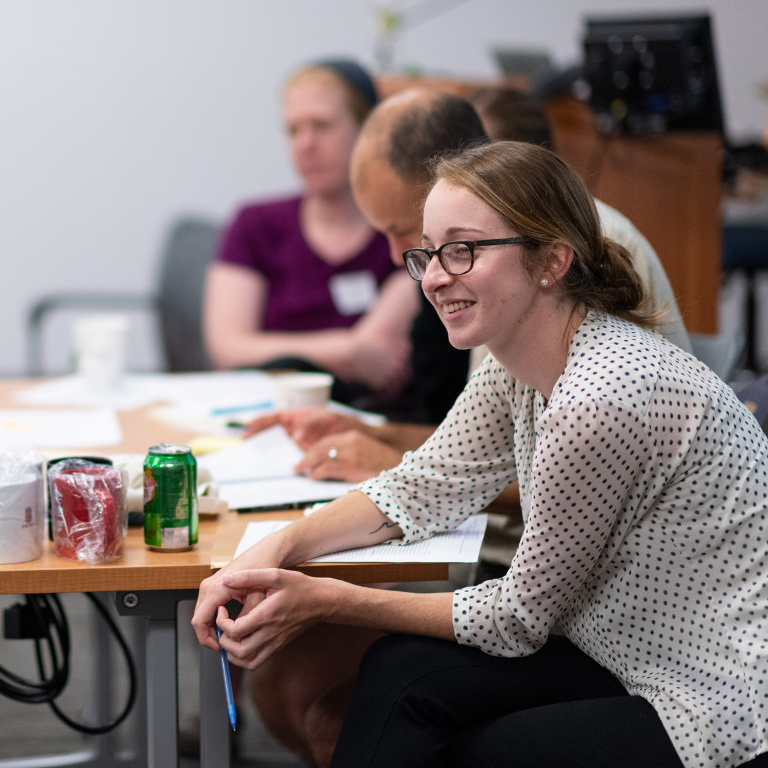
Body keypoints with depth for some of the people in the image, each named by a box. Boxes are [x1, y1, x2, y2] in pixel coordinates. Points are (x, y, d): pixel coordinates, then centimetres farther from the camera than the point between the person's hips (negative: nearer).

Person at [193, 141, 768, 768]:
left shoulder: (602, 398, -27)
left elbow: (520, 618, -17)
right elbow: (422, 489, 11)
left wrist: (324, 601, -12)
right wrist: (276, 551, -5)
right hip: (639, 661, 8)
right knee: (404, 674, -8)